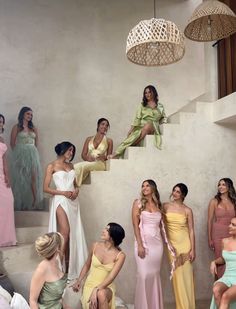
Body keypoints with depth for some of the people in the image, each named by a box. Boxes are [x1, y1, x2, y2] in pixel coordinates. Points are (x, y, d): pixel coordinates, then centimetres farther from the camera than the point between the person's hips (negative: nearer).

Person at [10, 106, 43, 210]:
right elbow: (12, 143, 1)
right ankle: (21, 204, 4)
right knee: (21, 180, -1)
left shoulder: (33, 128, 14)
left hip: (33, 155, 4)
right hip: (20, 155, -3)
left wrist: (32, 150, 8)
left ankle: (33, 203, -2)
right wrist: (19, 152, 3)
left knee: (33, 178, -4)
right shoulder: (16, 127, 2)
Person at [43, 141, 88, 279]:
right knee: (65, 231, -16)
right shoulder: (52, 166, -2)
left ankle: (69, 265, 16)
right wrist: (63, 193, -15)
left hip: (73, 201, 6)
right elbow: (46, 188, -6)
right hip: (61, 200, -6)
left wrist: (76, 189, -2)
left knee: (73, 232, 5)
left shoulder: (70, 165, 16)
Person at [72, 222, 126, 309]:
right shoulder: (95, 246, -5)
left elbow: (111, 277, -20)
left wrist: (96, 290, -32)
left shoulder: (120, 255, -13)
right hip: (90, 285, 1)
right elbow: (87, 265, 11)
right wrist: (79, 281, -1)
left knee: (101, 294, -37)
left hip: (106, 287, -1)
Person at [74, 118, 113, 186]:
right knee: (75, 167, -33)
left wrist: (104, 157, -12)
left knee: (82, 166, -35)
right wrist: (87, 158, -10)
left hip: (100, 163, -3)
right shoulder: (89, 139, 20)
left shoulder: (109, 141, 13)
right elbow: (83, 154, 14)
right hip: (88, 162, 3)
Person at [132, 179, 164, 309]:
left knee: (155, 275, 8)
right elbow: (135, 225, -6)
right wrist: (140, 245, -13)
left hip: (157, 243, 4)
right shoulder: (138, 203, 0)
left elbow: (159, 225, 13)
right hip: (144, 242, -3)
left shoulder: (158, 204, 11)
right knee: (144, 275, -3)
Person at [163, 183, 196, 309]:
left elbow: (191, 231, -3)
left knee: (186, 274, 2)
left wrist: (193, 249, -7)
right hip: (172, 243, 1)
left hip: (185, 243, -1)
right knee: (177, 275, 6)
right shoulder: (165, 206, 1)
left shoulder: (187, 210, -3)